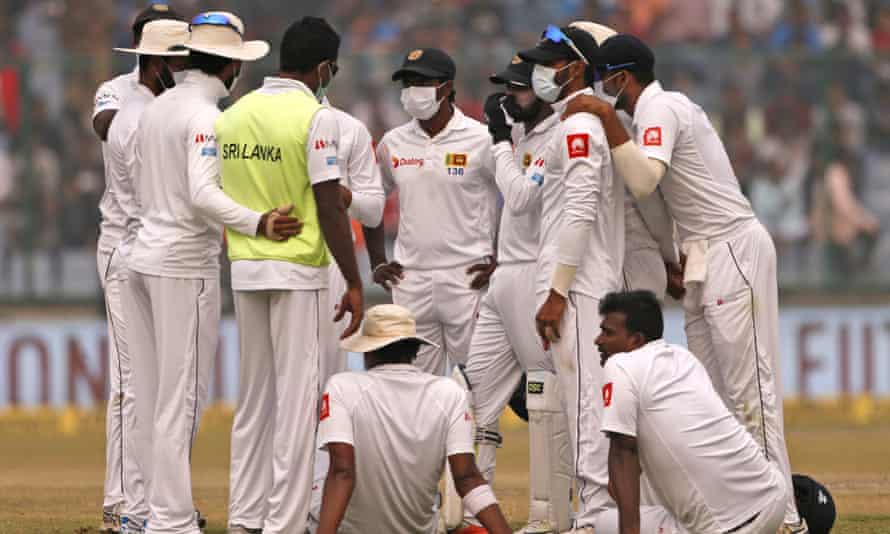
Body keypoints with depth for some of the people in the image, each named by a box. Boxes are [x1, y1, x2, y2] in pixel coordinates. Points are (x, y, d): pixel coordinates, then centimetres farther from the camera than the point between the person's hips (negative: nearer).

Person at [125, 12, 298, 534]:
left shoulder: (156, 109, 12)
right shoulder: (206, 116, -15)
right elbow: (203, 193, -28)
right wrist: (257, 224, -39)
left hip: (145, 254, 9)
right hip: (186, 266, -9)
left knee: (153, 393, 11)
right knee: (184, 395, -7)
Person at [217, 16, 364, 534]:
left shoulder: (232, 115, 7)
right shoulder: (316, 117, -12)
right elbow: (329, 208, -14)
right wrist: (354, 283, -9)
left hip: (244, 271, 6)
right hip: (298, 271, -6)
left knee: (254, 395, 14)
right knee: (297, 397, -2)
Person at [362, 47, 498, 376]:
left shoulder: (480, 140, -5)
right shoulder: (393, 143, 10)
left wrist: (500, 261, -6)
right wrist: (378, 262, 15)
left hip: (467, 278, -5)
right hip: (410, 281, 5)